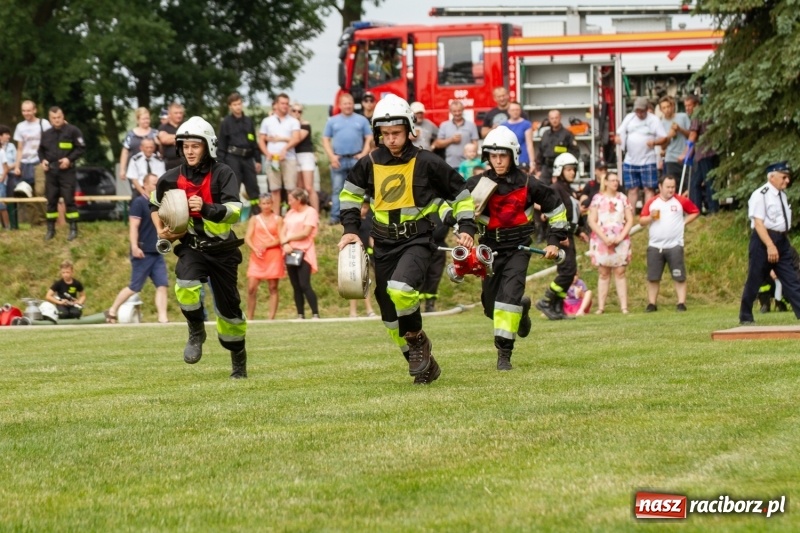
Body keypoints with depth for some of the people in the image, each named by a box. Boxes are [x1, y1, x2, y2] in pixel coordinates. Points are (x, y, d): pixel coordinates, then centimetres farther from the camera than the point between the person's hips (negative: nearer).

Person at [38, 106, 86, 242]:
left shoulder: (72, 131, -4)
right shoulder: (46, 134, 11)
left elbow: (81, 148, -5)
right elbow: (41, 150, 23)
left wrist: (69, 159, -16)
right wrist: (43, 160, 2)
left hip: (67, 171, -5)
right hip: (50, 171, 5)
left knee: (69, 200, -6)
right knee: (51, 201, 8)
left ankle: (73, 229, 0)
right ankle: (50, 229, 15)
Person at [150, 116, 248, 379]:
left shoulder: (223, 174, -13)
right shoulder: (172, 179, -2)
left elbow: (234, 211, -23)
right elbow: (155, 204, 19)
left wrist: (206, 208, -37)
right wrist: (160, 230, 5)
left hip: (222, 248, -1)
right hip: (192, 245, 1)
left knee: (228, 305, 7)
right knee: (185, 283, -29)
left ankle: (238, 357, 27)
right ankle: (196, 332, -7)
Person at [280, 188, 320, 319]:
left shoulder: (310, 212, -4)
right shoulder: (290, 213, 17)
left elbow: (306, 233, -13)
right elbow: (283, 232, 11)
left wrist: (287, 238, -4)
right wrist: (285, 244, -9)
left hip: (304, 253, -7)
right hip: (290, 253, 7)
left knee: (304, 285, -15)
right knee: (296, 287, 5)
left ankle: (316, 314, -14)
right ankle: (300, 315, 7)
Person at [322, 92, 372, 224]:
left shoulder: (361, 120, 10)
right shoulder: (333, 121, 12)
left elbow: (369, 138, 8)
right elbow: (326, 140, 9)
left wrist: (363, 154, -6)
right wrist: (332, 156, -4)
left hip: (356, 159, -1)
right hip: (338, 160, 1)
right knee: (337, 190, 1)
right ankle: (335, 217, 2)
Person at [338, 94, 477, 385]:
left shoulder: (426, 162, -7)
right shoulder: (370, 163, 2)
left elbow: (459, 191, 3)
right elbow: (351, 192, 20)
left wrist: (466, 227, -5)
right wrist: (350, 228, 10)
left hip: (417, 240, -5)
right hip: (384, 243, 5)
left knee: (400, 289, -31)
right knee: (390, 315, 6)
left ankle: (417, 337, -2)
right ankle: (424, 365, 22)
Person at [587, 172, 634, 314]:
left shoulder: (622, 198, 7)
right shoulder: (598, 198, 2)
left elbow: (629, 220, 5)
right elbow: (592, 221, -3)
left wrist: (621, 237, -9)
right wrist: (604, 238, -12)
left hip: (620, 241, 1)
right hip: (601, 240, -1)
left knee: (620, 272, -2)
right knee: (603, 274, 0)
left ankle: (624, 307, -5)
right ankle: (600, 307, 0)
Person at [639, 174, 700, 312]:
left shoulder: (681, 201, 2)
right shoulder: (652, 202, 6)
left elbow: (695, 212, 12)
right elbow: (641, 221, 6)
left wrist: (684, 222, 1)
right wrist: (651, 217, -14)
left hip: (674, 245, -2)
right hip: (655, 246, 2)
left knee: (679, 277, -4)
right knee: (653, 277, 3)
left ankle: (681, 303, -2)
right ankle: (652, 304, 11)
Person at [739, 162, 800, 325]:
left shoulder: (782, 195, 12)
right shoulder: (760, 195, -13)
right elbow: (758, 223, -20)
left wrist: (785, 243, 16)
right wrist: (770, 246, -27)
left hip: (782, 241, 8)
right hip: (763, 240, -8)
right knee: (754, 280, 1)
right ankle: (746, 317, 13)